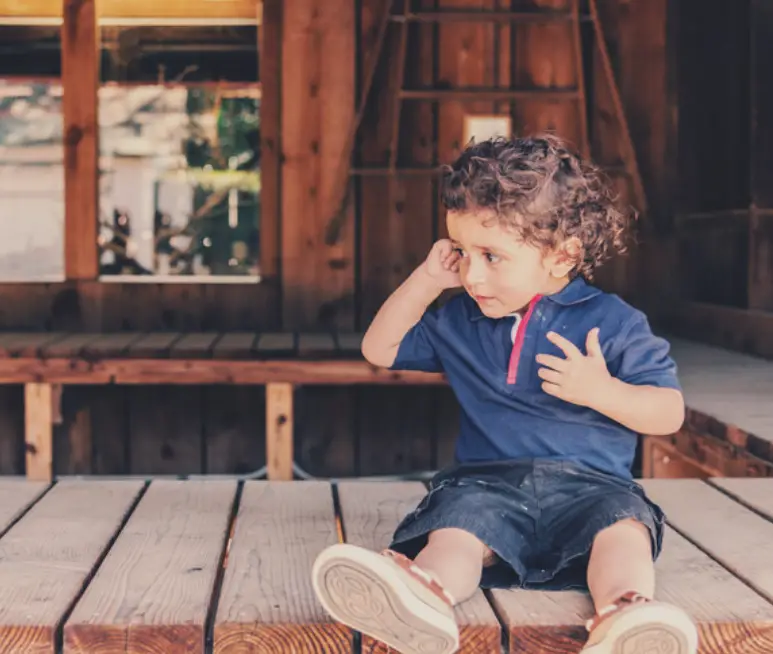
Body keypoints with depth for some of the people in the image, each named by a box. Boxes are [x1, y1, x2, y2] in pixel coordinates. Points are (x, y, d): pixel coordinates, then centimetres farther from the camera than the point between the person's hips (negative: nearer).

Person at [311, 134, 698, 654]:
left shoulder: (613, 322, 4)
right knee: (453, 530, -32)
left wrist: (601, 390, -16)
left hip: (590, 484, -1)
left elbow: (670, 413, 4)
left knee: (622, 527, -35)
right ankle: (426, 593, -63)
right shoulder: (459, 323, 17)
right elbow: (380, 349, 25)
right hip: (488, 480, 2)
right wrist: (426, 280, 13)